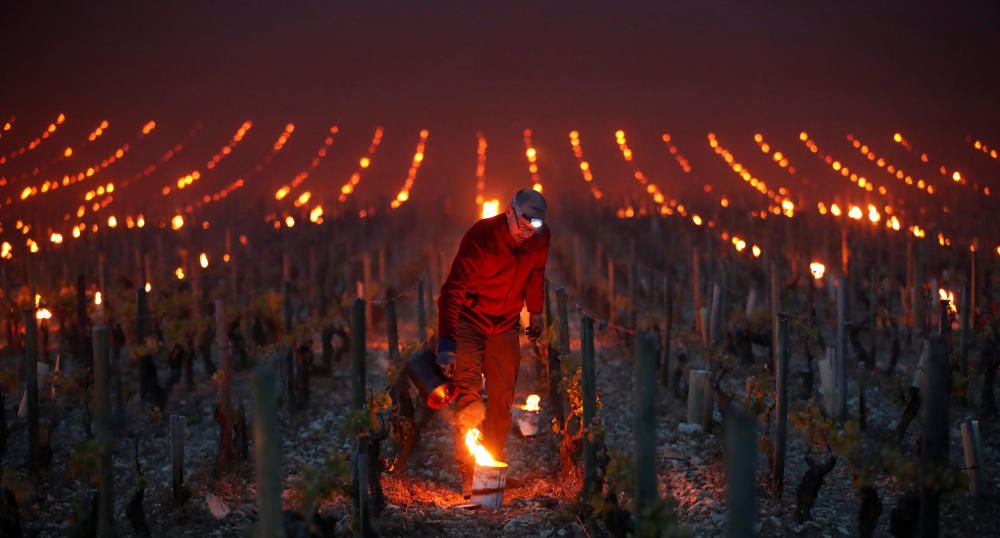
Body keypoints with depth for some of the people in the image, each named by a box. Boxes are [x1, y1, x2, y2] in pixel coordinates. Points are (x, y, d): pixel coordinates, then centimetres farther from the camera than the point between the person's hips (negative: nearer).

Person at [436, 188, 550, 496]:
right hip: (469, 322, -5)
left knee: (502, 399, 2)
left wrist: (535, 311, 19)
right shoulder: (481, 236, -26)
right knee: (469, 393, -15)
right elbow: (452, 291, -30)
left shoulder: (540, 239, -10)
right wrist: (446, 344, -36)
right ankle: (469, 474, -15)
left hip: (506, 326, 5)